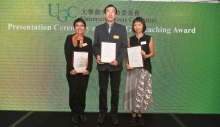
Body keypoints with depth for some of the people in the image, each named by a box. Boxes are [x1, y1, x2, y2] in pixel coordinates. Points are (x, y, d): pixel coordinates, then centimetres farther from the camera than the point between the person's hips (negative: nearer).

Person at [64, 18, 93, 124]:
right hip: (73, 70, -2)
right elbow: (67, 54, -6)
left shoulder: (88, 40, 9)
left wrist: (89, 69, -10)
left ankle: (81, 113, 19)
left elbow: (90, 56, 3)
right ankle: (74, 113, 15)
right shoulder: (69, 38, 3)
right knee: (73, 92, 3)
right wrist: (71, 68, -16)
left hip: (84, 70, 2)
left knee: (82, 92, 7)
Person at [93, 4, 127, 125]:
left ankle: (114, 113, 21)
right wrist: (97, 55, -15)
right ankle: (102, 112, 22)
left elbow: (124, 47, -3)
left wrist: (118, 60, -17)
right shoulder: (98, 28, 8)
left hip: (116, 65, -1)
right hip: (102, 65, 1)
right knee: (102, 90, 9)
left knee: (115, 91, 8)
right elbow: (95, 45, 5)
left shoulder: (122, 28, 2)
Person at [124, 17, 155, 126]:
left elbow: (152, 53, 6)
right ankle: (133, 115, 11)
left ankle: (140, 115, 13)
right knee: (133, 91, 1)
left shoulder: (148, 38, 3)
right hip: (133, 68, 1)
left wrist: (146, 55, -14)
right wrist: (127, 64, -9)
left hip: (145, 68, -1)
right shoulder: (130, 39, 8)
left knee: (143, 91, 0)